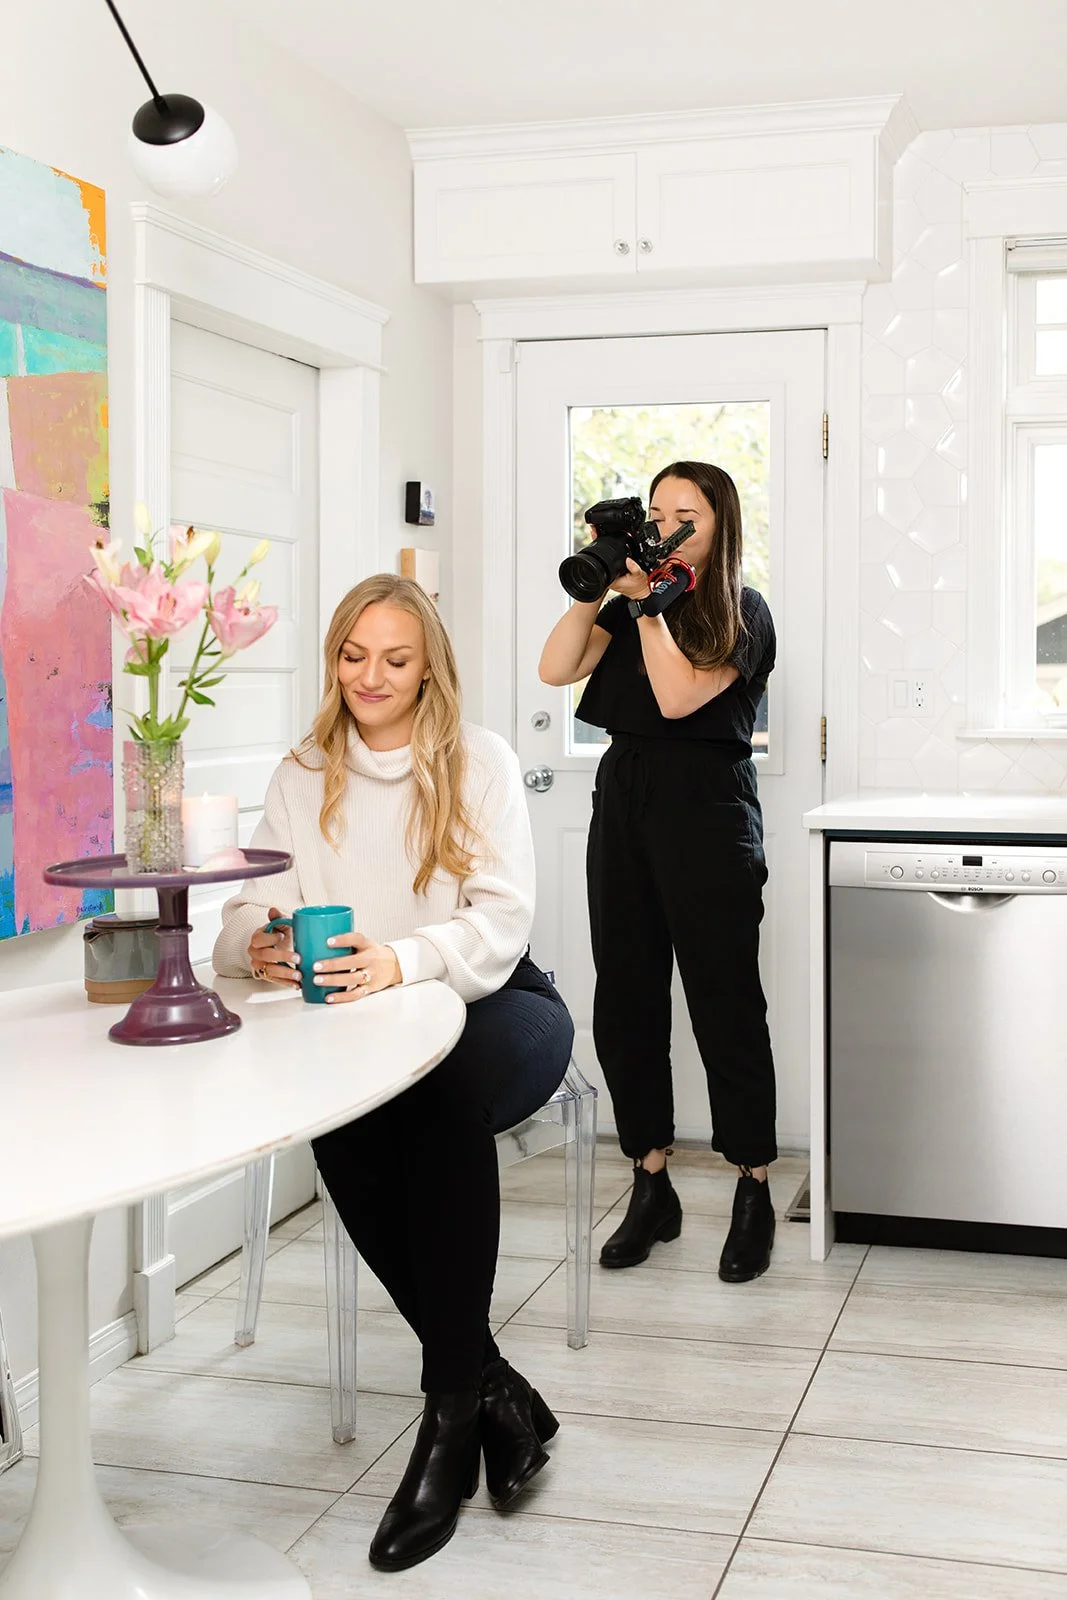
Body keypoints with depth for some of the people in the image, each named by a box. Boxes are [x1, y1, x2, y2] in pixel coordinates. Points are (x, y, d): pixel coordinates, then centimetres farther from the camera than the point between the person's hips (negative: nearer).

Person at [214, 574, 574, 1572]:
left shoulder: (479, 761, 0)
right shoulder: (301, 779, 10)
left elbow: (503, 919, -11)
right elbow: (247, 920, 3)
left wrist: (404, 960, -32)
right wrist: (260, 947, -24)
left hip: (494, 1004, -2)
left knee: (441, 1098, -36)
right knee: (337, 1120, -32)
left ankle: (452, 1413, -28)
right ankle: (492, 1387, -20)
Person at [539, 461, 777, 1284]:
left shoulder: (742, 613, -1)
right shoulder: (631, 604, 14)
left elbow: (679, 696, -14)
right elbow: (557, 668, 1)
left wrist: (649, 603, -11)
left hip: (708, 813, -5)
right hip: (623, 802, 6)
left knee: (724, 1003, -2)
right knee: (624, 1003, 5)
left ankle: (755, 1195, 9)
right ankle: (652, 1188, 16)